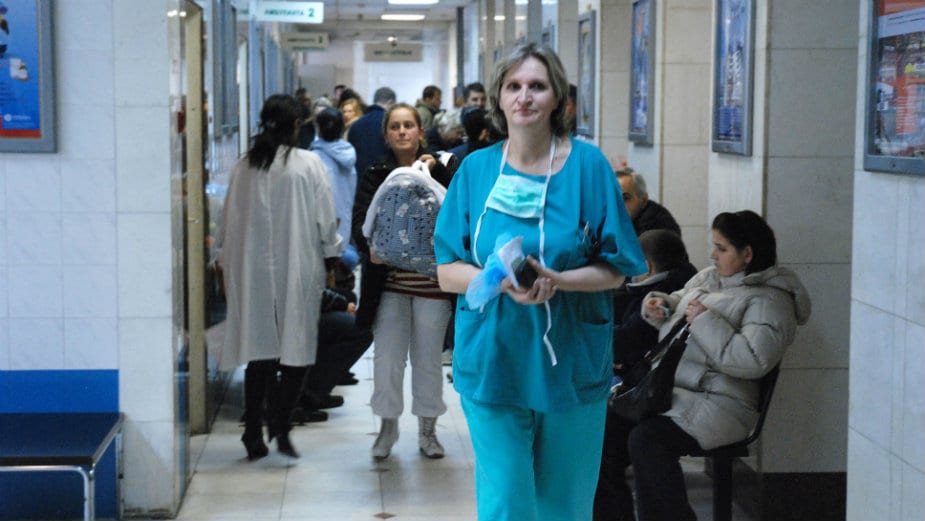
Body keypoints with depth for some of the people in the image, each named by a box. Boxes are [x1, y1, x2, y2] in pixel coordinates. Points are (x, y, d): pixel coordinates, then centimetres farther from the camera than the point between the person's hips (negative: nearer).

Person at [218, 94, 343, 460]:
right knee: (297, 346, 4)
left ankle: (254, 434, 9)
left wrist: (229, 261, 18)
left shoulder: (244, 166, 2)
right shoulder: (308, 164, -6)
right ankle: (281, 422, -10)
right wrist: (331, 256, 10)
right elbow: (325, 219, -4)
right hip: (298, 267, -3)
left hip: (252, 269, 3)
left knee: (258, 348, 9)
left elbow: (230, 220, 8)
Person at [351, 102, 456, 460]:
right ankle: (388, 426, 21)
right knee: (387, 357, 4)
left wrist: (436, 171, -19)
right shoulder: (375, 175, 2)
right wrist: (370, 244, -29)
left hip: (431, 280, 0)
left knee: (428, 359, 10)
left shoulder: (438, 171, 2)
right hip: (389, 282, 0)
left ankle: (427, 429, 24)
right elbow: (360, 220, -8)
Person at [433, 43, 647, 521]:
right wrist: (502, 281, -18)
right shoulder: (476, 169, 2)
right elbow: (447, 272, 2)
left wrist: (555, 280, -19)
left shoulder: (588, 166, -1)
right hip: (493, 360, 0)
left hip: (571, 360, 0)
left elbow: (615, 270, -1)